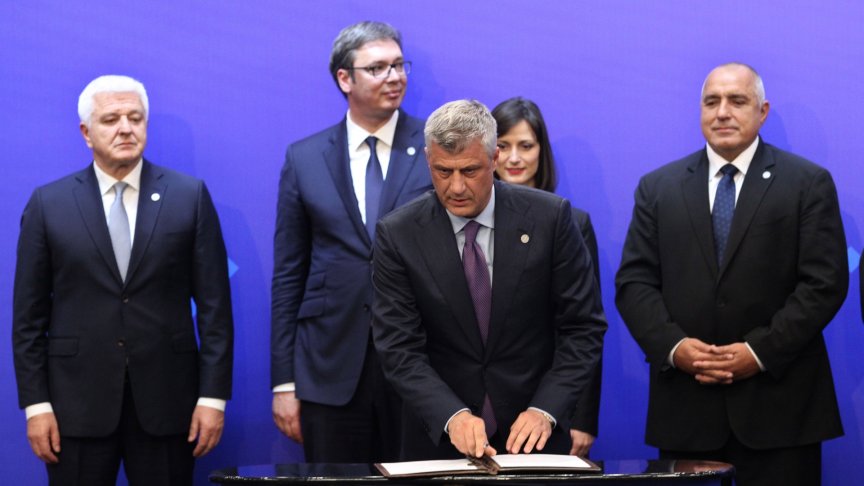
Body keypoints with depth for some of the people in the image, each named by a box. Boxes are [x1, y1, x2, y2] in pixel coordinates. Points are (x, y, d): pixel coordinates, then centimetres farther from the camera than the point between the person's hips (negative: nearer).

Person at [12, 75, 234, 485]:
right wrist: (36, 404, -2)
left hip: (165, 400, 0)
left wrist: (214, 396, -3)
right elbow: (29, 316, 4)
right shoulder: (48, 204, 4)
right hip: (78, 401, 0)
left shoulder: (190, 196, 3)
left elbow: (214, 305, 2)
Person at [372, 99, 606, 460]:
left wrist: (545, 410, -17)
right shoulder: (398, 235, -7)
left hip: (532, 432, 0)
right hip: (438, 436, 0)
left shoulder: (550, 217, -7)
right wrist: (452, 416, -24)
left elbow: (583, 327, -5)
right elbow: (399, 348, -10)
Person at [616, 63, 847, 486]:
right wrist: (672, 346, -10)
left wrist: (762, 350, -12)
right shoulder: (658, 188, 12)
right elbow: (634, 281, 6)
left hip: (778, 403, -2)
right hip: (685, 404, 2)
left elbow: (825, 282, -3)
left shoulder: (808, 183, 4)